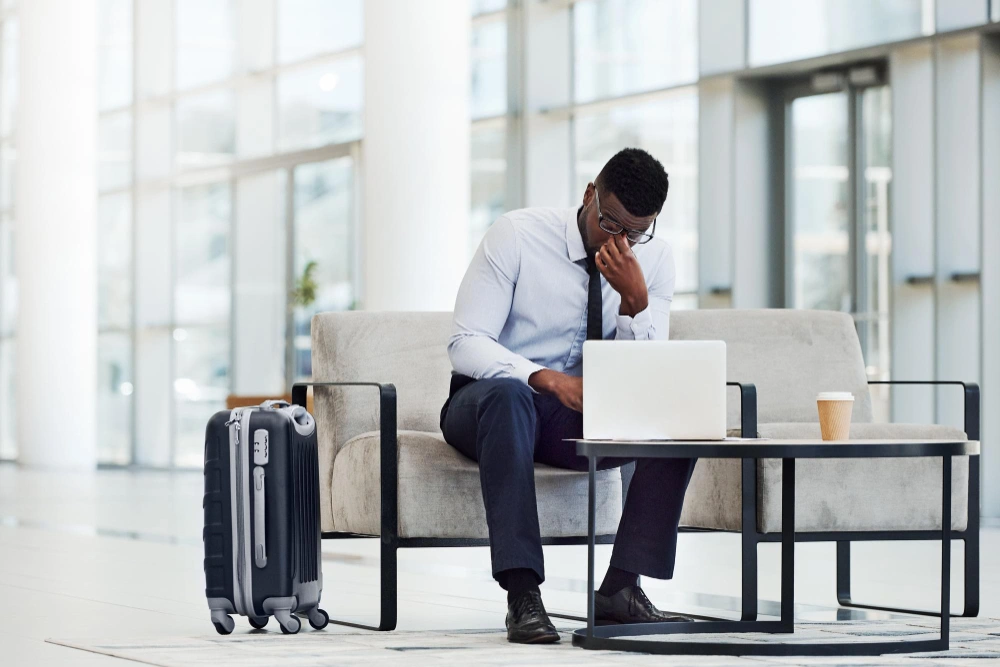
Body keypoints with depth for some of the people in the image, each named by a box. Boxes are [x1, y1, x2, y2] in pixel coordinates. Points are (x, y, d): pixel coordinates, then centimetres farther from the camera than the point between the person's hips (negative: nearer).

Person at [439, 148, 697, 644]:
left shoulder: (654, 258, -2)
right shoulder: (516, 235, -13)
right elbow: (465, 343, -18)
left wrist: (635, 302, -24)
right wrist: (546, 379, -34)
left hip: (584, 417, 4)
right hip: (488, 406, -4)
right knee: (507, 394, -40)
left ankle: (622, 586, -26)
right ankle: (522, 595, -45)